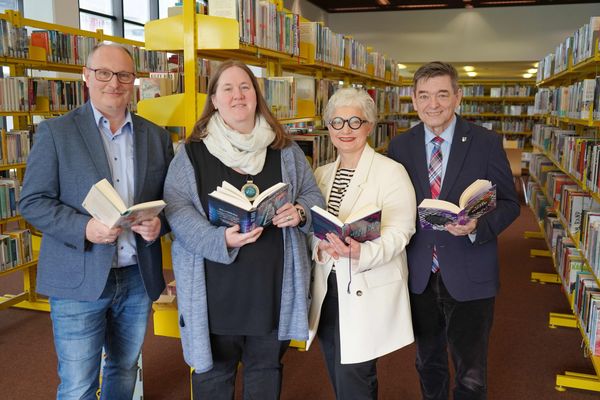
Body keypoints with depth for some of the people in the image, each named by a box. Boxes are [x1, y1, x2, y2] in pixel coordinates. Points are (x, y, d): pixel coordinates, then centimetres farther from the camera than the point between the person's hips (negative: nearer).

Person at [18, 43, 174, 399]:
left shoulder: (157, 136, 8)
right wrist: (84, 229, -21)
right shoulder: (55, 132, -3)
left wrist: (160, 223, -11)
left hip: (138, 277, 4)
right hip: (79, 280, -3)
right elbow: (33, 202, -5)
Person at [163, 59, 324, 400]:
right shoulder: (192, 152, -2)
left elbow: (313, 195, 10)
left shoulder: (285, 149, 5)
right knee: (213, 371, 16)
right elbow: (177, 208, -8)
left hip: (273, 284, 2)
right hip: (216, 286, -2)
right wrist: (220, 239, -23)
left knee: (267, 366, 20)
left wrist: (299, 212, -14)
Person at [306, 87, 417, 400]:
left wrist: (360, 253, -34)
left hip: (368, 293, -5)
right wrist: (320, 247, -13)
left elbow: (398, 233, -16)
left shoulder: (391, 172, -9)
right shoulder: (321, 174, 10)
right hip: (328, 289, 6)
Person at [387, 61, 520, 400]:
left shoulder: (486, 142, -7)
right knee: (428, 363, 22)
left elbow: (509, 203, -3)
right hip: (419, 273, 3)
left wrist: (477, 226, -23)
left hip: (469, 276, -2)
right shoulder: (400, 146, 0)